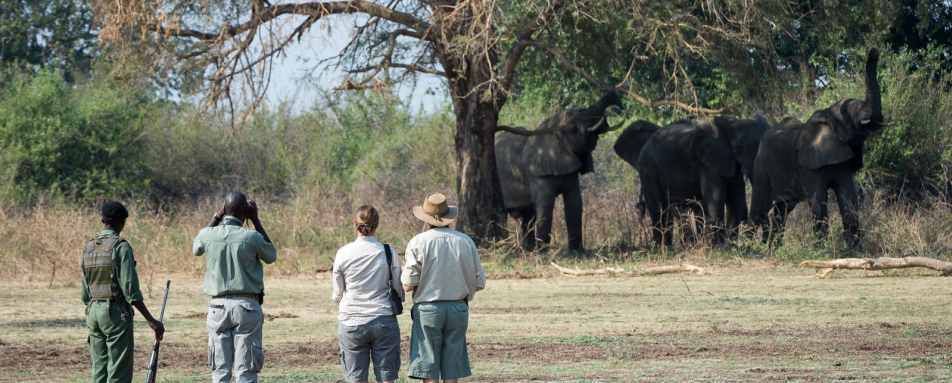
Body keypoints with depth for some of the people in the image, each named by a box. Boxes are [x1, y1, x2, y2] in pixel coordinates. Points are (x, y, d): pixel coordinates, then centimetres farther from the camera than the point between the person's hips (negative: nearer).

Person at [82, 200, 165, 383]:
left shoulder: (88, 248, 10)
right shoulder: (121, 246, -12)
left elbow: (86, 292, 14)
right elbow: (130, 289, -18)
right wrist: (151, 320, -16)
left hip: (93, 312, 7)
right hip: (116, 313, -7)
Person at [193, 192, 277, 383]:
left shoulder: (208, 235, -3)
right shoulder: (251, 237, -10)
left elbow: (196, 249, 22)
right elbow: (271, 256, 11)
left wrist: (216, 219, 17)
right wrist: (256, 220, 9)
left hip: (218, 305, 3)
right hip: (247, 305, -2)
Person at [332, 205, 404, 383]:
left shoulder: (343, 253, -2)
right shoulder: (388, 252, -3)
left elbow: (337, 294, 5)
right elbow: (399, 289, 4)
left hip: (351, 322, 0)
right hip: (384, 320, 0)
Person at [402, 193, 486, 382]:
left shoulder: (418, 242, -6)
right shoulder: (466, 241, 3)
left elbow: (408, 285, -9)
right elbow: (479, 283, 5)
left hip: (428, 309, -3)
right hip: (458, 309, 3)